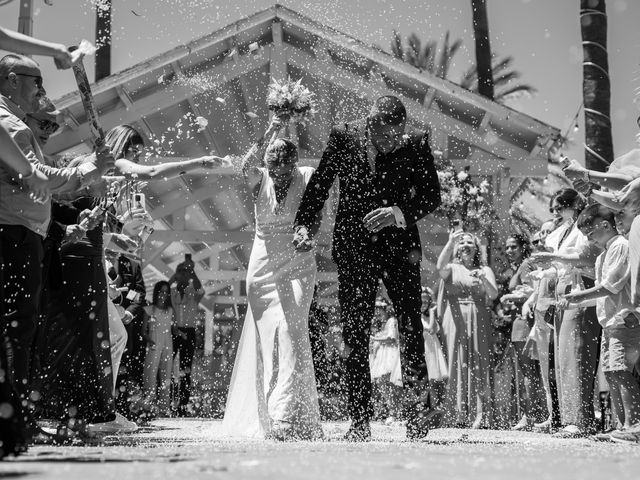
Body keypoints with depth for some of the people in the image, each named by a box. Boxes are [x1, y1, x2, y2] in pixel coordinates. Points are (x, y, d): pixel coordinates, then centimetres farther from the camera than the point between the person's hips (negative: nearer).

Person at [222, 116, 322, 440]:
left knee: (291, 332, -17)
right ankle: (267, 417, 11)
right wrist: (272, 130, -31)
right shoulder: (259, 181, -1)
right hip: (263, 268, 2)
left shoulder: (308, 178, -1)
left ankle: (289, 417, -22)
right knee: (267, 340, 2)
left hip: (298, 268, -2)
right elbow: (248, 165, -21)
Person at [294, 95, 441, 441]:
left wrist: (400, 212, -18)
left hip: (398, 246, -1)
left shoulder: (416, 145, -2)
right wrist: (304, 224, -6)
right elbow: (319, 184, 6)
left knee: (411, 328, -10)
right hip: (353, 248, 1)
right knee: (354, 335, 1)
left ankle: (419, 408, 2)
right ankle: (360, 422, 7)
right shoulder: (344, 137, -1)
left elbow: (432, 196, 0)